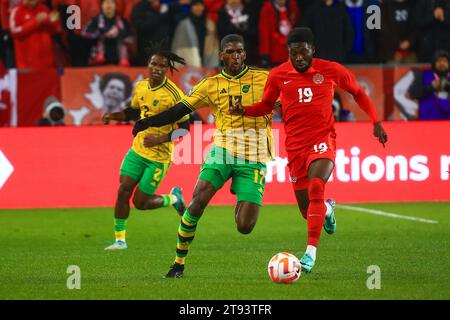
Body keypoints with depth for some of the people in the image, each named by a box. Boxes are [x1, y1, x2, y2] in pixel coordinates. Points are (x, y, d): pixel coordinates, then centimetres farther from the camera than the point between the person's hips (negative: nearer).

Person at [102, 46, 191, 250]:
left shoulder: (174, 94, -17)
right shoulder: (141, 87, 2)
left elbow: (184, 128, -14)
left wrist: (160, 139, -25)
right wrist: (113, 115, 3)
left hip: (159, 157, -6)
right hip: (138, 150, 6)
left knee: (140, 202, -2)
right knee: (123, 190, -5)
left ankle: (173, 198, 26)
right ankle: (120, 239, 6)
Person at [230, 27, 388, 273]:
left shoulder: (331, 70, -3)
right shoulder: (278, 75, 1)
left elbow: (358, 93, 12)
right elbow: (266, 105, 15)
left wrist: (376, 122, 5)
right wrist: (244, 110, -6)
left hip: (322, 141, -3)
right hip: (295, 146, 3)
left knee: (316, 188, -29)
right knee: (308, 212, 6)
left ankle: (311, 251, -29)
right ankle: (327, 209, 45)